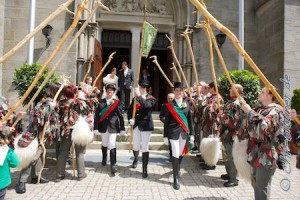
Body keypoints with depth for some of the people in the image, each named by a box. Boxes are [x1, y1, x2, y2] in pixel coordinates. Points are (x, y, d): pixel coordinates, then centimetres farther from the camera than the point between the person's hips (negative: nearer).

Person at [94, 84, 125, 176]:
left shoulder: (117, 102, -2)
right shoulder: (100, 102, 2)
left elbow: (120, 116, -1)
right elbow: (97, 115, 0)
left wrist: (122, 129, -1)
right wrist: (96, 127, -5)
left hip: (113, 126, -2)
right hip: (103, 127, 2)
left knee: (112, 145, -9)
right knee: (104, 144, 17)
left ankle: (113, 165, -2)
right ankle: (104, 158, 42)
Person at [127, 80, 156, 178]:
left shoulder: (151, 99, -4)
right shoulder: (135, 98, 11)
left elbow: (146, 105, -25)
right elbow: (129, 110, 12)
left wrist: (139, 95, -27)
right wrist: (130, 119, -5)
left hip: (146, 125, -4)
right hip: (136, 125, 4)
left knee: (145, 147, -3)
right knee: (135, 146, 11)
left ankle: (145, 169, 8)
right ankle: (136, 159, 43)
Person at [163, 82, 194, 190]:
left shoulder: (187, 104, 6)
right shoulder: (169, 105, -2)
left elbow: (190, 119, 8)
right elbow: (166, 120, -1)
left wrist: (191, 133, 5)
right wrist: (165, 135, -1)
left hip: (184, 132, 3)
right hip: (173, 132, -3)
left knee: (180, 154, 15)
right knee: (175, 154, -7)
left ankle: (176, 169, 43)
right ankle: (176, 179, 3)